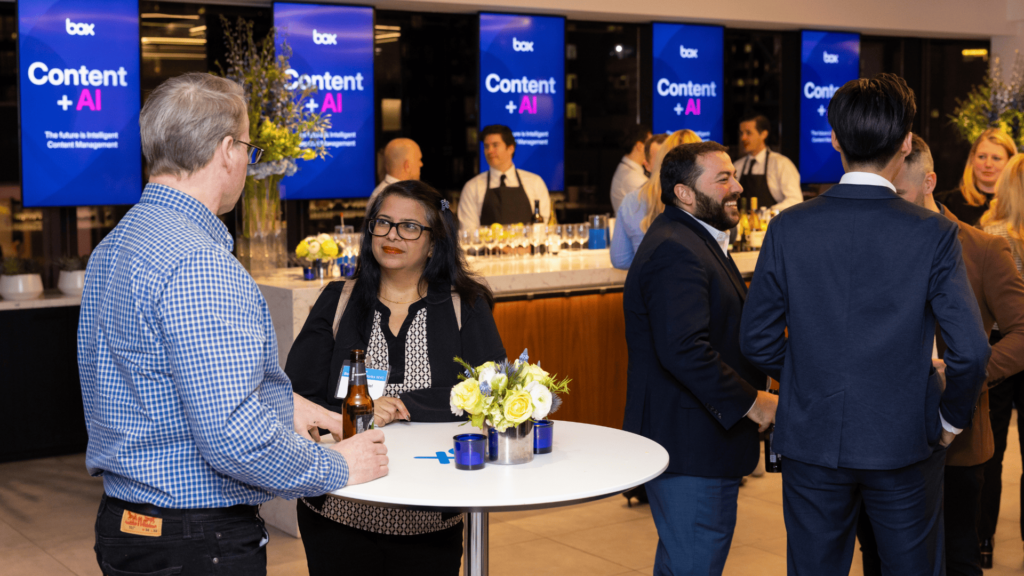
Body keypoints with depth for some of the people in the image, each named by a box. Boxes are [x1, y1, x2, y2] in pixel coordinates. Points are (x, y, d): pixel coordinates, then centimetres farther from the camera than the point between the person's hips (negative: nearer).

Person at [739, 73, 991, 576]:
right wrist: (952, 419, 2)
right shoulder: (933, 234, -12)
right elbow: (969, 350, -16)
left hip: (811, 440, 1)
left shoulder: (789, 228, -7)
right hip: (904, 442, -1)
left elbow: (758, 340, -3)